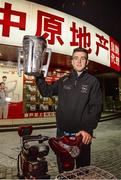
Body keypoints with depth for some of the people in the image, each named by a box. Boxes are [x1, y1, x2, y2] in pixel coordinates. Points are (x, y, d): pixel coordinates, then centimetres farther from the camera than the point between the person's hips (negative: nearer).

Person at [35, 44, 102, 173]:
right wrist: (38, 76, 1)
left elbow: (96, 107, -12)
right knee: (62, 168, 22)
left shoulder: (93, 81, -5)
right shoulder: (63, 80, 6)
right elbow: (46, 92, 12)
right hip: (62, 132, 4)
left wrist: (88, 129, -22)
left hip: (82, 134, -3)